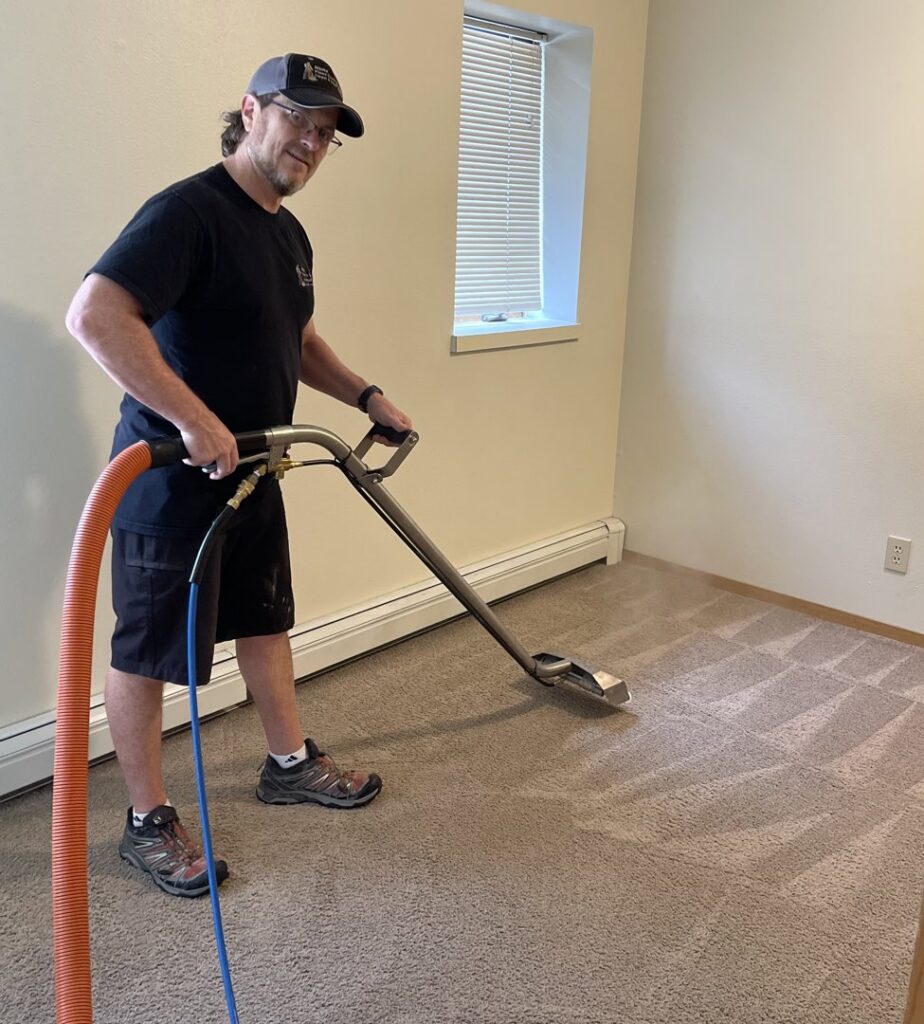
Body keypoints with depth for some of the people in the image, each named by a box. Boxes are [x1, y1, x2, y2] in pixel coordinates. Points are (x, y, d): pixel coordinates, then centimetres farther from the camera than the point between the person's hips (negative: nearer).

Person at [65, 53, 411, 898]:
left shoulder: (288, 235, 11)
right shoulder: (188, 211, -19)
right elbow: (95, 315, -31)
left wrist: (365, 395, 15)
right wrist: (193, 419, -33)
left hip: (249, 474, 10)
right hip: (169, 483, -9)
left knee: (265, 622, 21)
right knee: (146, 655, 6)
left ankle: (291, 764, 40)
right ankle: (148, 823, 23)